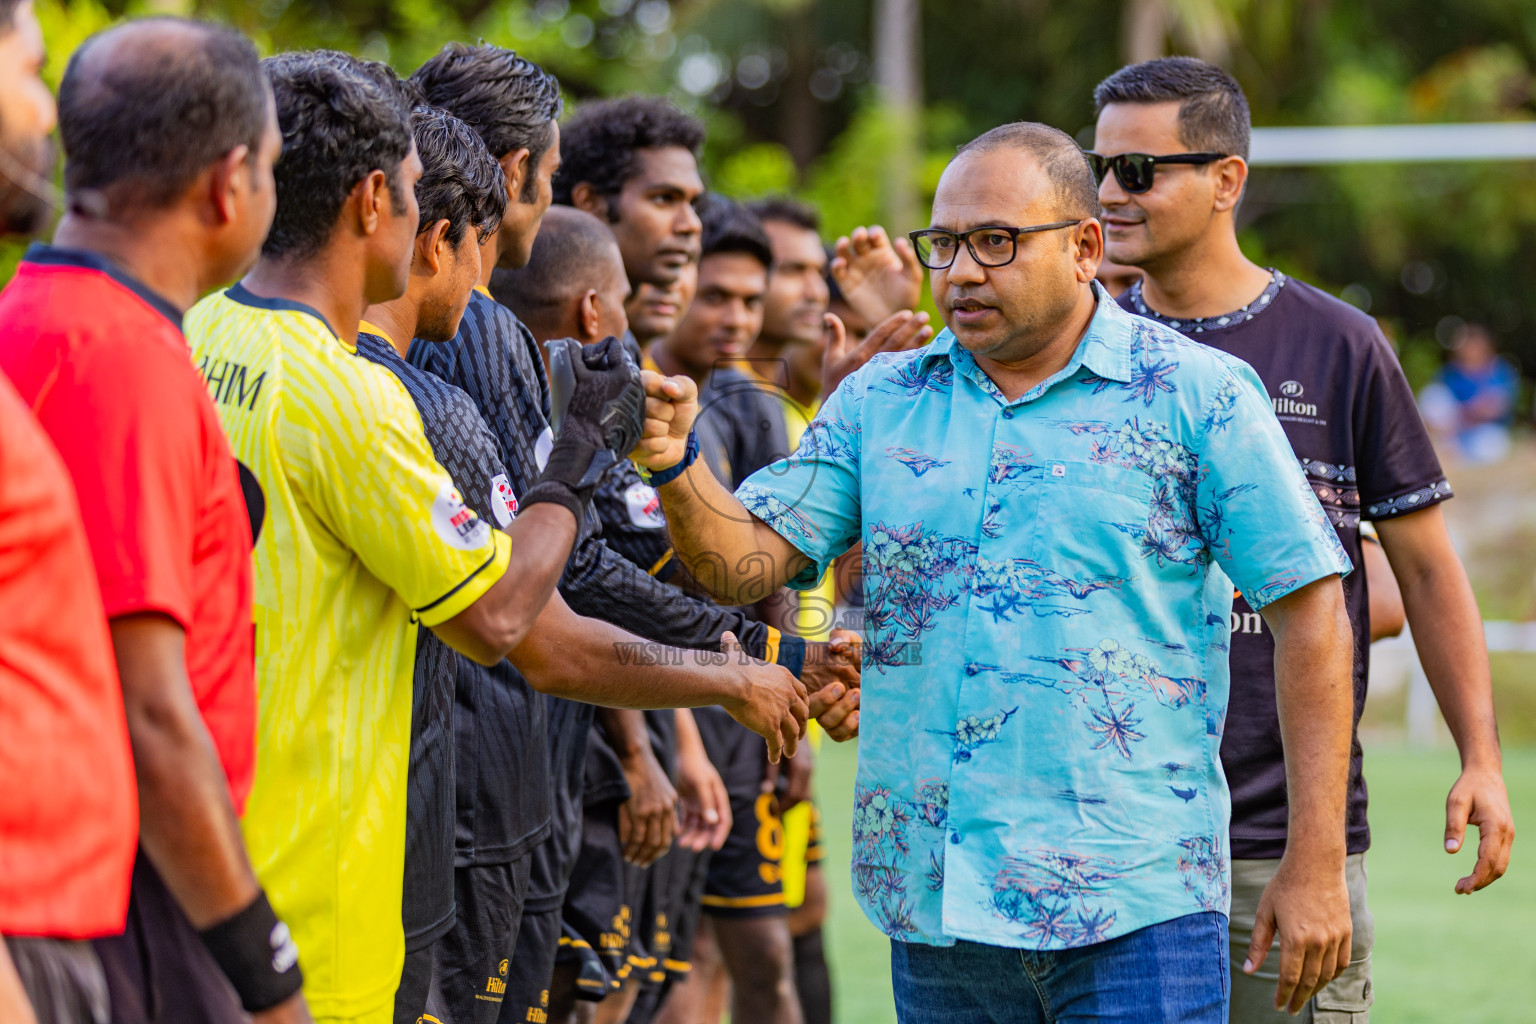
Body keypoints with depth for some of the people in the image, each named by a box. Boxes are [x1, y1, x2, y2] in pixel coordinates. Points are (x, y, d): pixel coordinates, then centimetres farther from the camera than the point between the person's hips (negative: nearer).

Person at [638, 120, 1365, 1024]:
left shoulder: (1199, 398, -2)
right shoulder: (879, 404, 10)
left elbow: (1310, 609, -3)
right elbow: (748, 561, 5)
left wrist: (1316, 864, -7)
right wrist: (676, 466, -18)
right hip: (932, 902, 4)